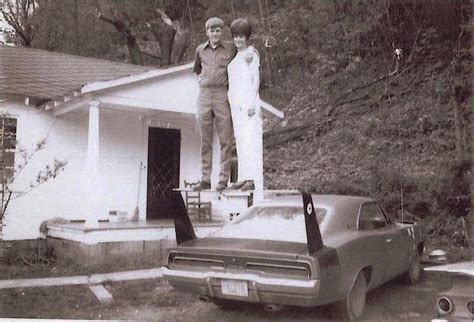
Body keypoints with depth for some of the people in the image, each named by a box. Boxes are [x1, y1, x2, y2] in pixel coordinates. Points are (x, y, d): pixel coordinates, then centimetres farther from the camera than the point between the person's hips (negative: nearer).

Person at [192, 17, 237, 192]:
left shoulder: (231, 50, 3)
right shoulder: (200, 50, 10)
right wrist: (201, 80, 13)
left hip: (222, 96, -2)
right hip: (204, 96, 3)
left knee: (225, 140, -3)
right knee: (205, 141, 6)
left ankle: (223, 180, 3)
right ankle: (205, 179, 12)